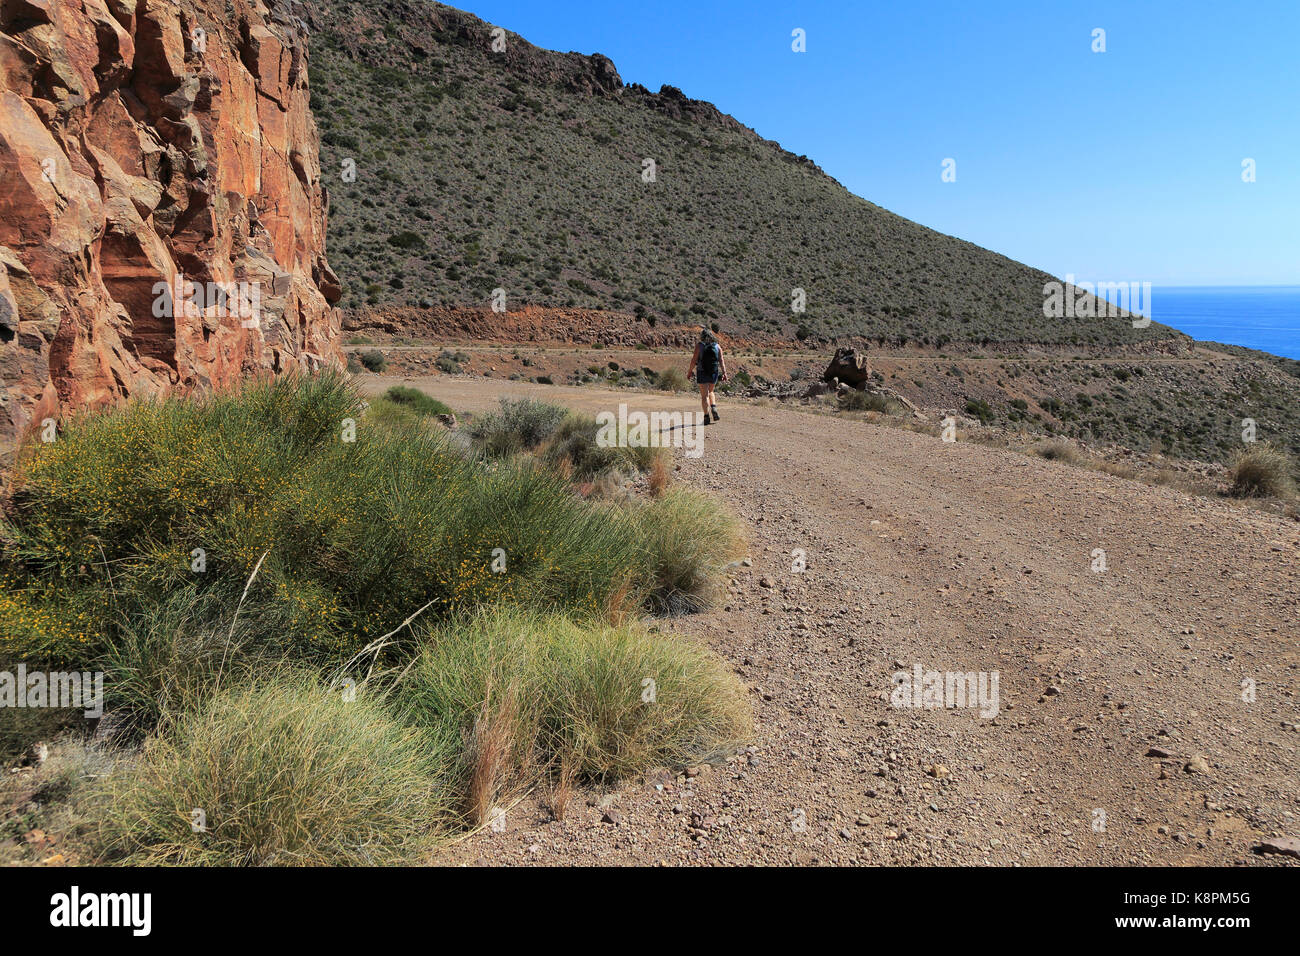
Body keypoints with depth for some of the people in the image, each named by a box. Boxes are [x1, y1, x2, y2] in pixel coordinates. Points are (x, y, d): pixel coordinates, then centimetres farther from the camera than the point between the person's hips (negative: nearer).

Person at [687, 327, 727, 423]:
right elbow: (721, 360, -2)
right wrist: (724, 373, -5)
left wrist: (690, 371, 0)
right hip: (714, 372, 3)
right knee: (710, 391, 24)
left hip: (702, 372, -3)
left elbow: (694, 359, -9)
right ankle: (714, 409, 3)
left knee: (704, 395, 1)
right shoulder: (717, 346, 5)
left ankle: (706, 416, -5)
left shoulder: (699, 345, -4)